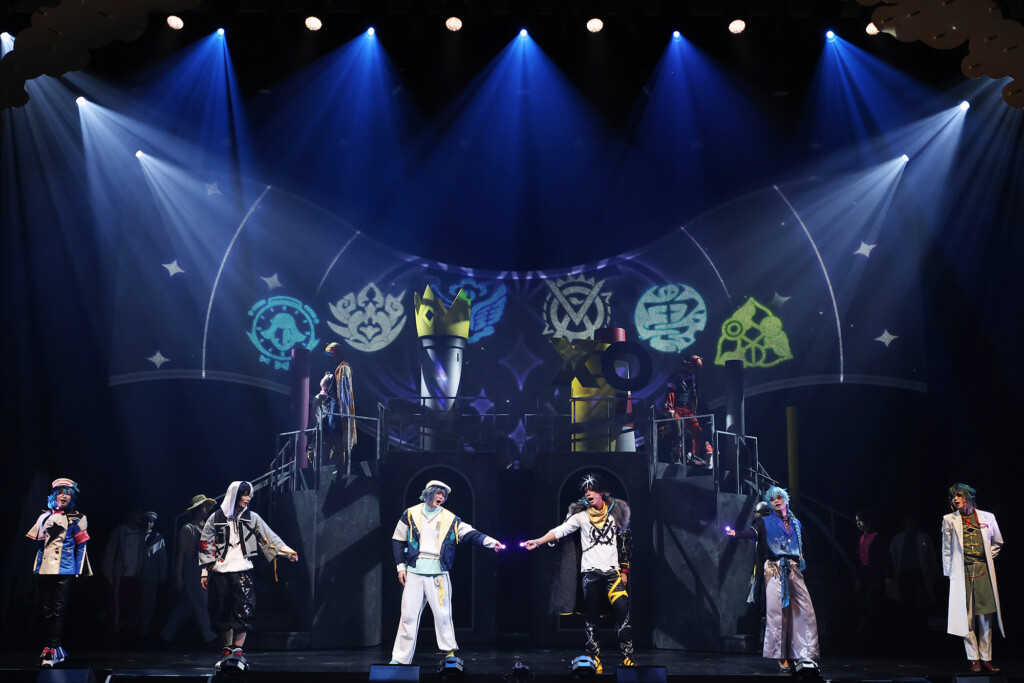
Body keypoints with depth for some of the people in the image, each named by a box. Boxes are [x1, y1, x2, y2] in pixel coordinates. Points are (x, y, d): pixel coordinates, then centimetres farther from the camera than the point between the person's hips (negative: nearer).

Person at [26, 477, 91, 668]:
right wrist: (35, 568, 14)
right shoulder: (44, 517, 16)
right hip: (43, 570, 4)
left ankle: (50, 651, -12)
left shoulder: (76, 519, 5)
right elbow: (37, 543, 19)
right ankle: (59, 650, 14)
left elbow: (81, 547, 4)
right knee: (46, 611, 5)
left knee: (58, 610, -9)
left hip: (64, 571, -4)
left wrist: (79, 573, -2)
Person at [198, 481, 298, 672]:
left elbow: (269, 538, 4)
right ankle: (226, 651, 18)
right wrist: (205, 572, 4)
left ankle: (237, 652, -8)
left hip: (242, 572, -1)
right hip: (219, 573, 1)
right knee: (222, 613, 6)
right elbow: (206, 546, 8)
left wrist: (287, 552, -7)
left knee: (242, 612, -11)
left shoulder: (252, 518, 8)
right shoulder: (216, 518, 6)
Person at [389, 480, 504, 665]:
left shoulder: (450, 519, 5)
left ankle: (449, 651, 12)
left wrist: (491, 542, -18)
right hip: (414, 572, 0)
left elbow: (470, 533, -3)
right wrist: (401, 566, 1)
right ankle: (400, 658, 9)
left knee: (442, 613, 0)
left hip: (438, 573, 0)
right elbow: (398, 540, 8)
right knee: (408, 615, 2)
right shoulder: (411, 514, 5)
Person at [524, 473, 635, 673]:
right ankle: (594, 655, 13)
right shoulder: (580, 514, 2)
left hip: (612, 571, 0)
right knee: (591, 615, 2)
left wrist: (624, 571, 9)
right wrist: (538, 541, -23)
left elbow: (625, 542, 12)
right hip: (590, 572, 0)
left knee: (622, 609, -12)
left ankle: (628, 655, -5)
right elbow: (560, 530, -9)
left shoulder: (616, 512, 6)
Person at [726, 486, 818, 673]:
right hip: (774, 571, -3)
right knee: (777, 611, -10)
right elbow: (751, 533, -14)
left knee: (805, 610, -7)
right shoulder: (765, 522, 6)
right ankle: (782, 658, -10)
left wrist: (801, 559, 10)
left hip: (794, 570, 3)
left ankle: (803, 655, 0)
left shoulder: (796, 524, 18)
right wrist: (736, 533, -32)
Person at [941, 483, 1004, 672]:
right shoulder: (949, 520, 5)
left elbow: (998, 543, 21)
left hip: (984, 572, 1)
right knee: (967, 617, -2)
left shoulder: (987, 518, 6)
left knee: (985, 617, 2)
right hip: (962, 573, -1)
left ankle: (986, 659, 9)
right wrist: (949, 574, 5)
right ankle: (974, 659, 4)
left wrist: (987, 557, 9)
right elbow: (946, 550, 9)